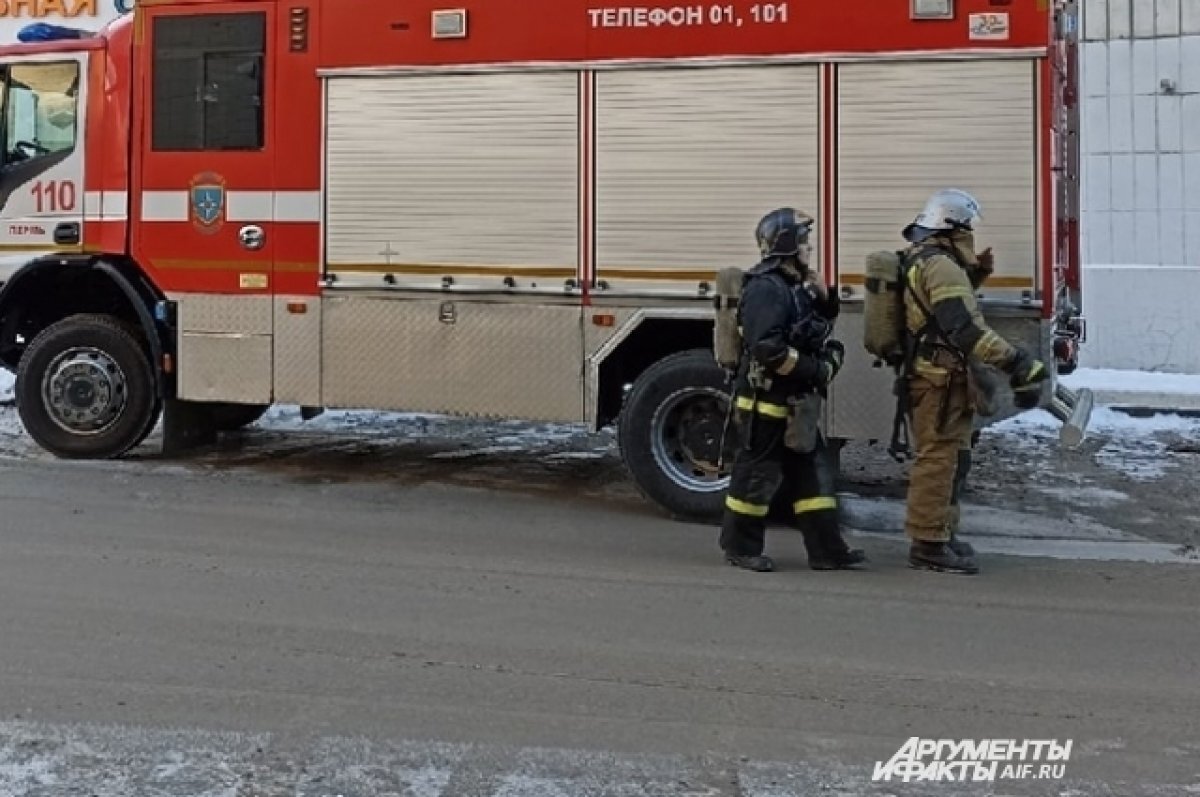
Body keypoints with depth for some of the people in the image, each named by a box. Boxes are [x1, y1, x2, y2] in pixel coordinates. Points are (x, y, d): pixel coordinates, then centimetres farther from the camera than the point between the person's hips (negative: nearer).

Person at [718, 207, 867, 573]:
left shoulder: (794, 287, 14)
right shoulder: (766, 288, -17)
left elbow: (813, 332, 24)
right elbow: (768, 348, -27)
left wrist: (825, 302, 5)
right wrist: (817, 370, -22)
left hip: (795, 403, 10)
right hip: (766, 401, -10)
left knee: (812, 470, 9)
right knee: (757, 474, 0)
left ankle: (826, 549, 13)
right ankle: (740, 547, 13)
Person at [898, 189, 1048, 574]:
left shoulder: (919, 259, 16)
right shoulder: (940, 265, -17)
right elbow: (966, 328, -26)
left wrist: (974, 274, 14)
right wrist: (1017, 363, -27)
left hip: (931, 376, 11)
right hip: (942, 379, -11)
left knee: (948, 459, 19)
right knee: (940, 460, -6)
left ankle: (940, 534, 28)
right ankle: (929, 544, -3)